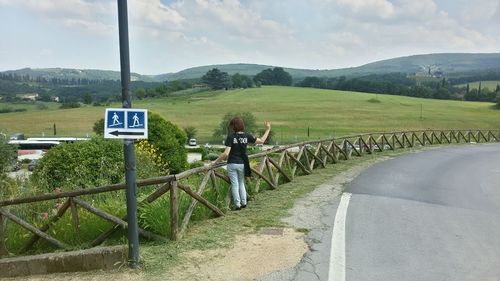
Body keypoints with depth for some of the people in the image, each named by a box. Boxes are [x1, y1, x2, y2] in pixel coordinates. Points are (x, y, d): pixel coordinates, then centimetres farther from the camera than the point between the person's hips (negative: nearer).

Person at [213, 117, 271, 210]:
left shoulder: (231, 137, -12)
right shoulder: (247, 136, -4)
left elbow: (226, 153, -18)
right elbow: (261, 141, 5)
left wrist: (216, 161, -6)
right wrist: (268, 129, 15)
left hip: (232, 164, -3)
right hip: (242, 164, 3)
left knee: (234, 184, 6)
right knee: (241, 183, 20)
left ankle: (237, 204, 7)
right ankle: (244, 202, 18)